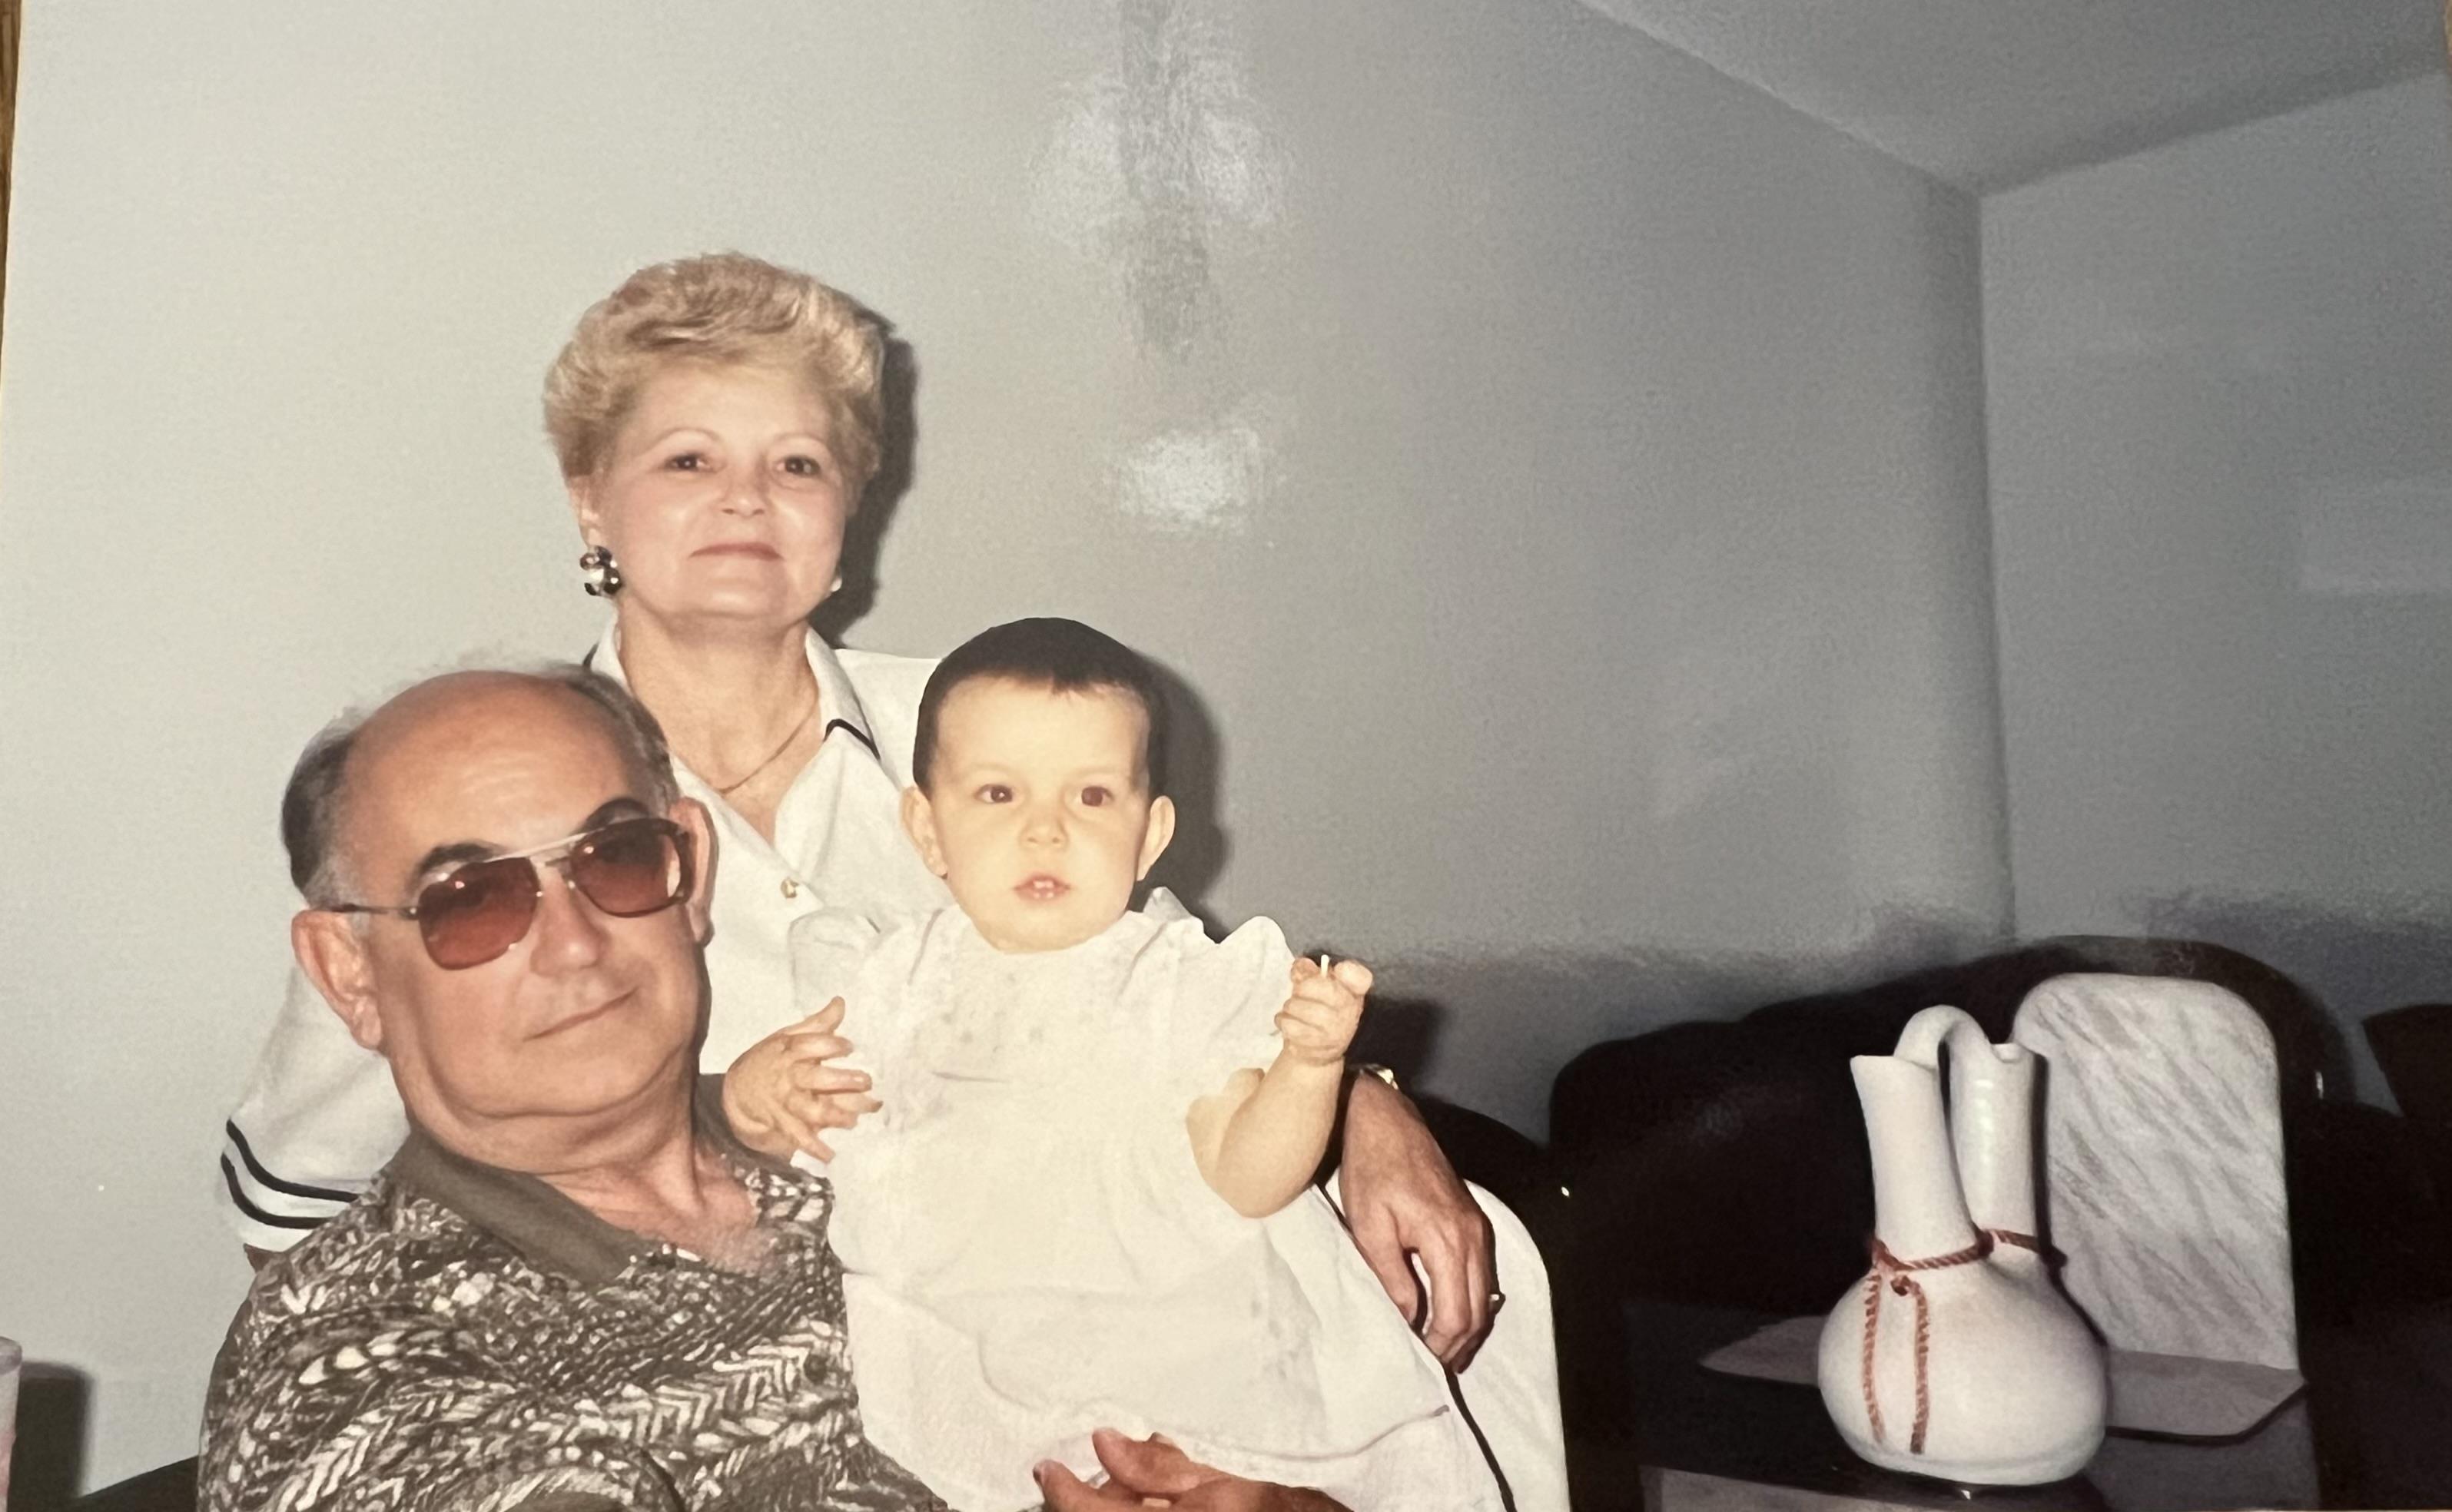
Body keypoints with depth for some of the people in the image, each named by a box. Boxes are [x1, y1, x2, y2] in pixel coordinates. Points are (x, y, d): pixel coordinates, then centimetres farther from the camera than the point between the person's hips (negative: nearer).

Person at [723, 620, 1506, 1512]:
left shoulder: (1187, 985, -1)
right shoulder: (891, 978, 6)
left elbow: (1246, 1180, -6)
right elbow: (800, 1136, 15)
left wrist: (1308, 1065, -22)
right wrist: (754, 1091, -6)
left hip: (1177, 1346, -2)